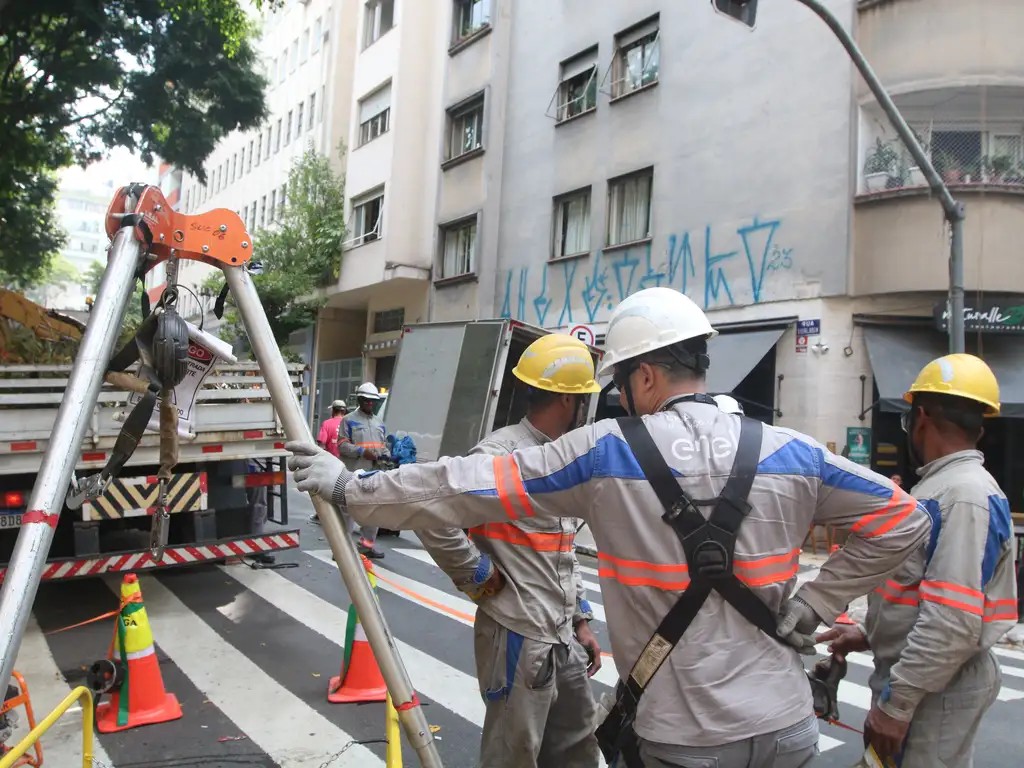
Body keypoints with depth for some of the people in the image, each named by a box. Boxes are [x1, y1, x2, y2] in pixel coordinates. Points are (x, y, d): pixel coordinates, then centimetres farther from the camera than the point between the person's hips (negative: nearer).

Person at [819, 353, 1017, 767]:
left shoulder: (965, 496, -21)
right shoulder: (941, 487, 12)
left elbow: (954, 622, -27)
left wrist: (896, 703, -22)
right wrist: (868, 635, 13)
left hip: (938, 688, -9)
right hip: (917, 676, 9)